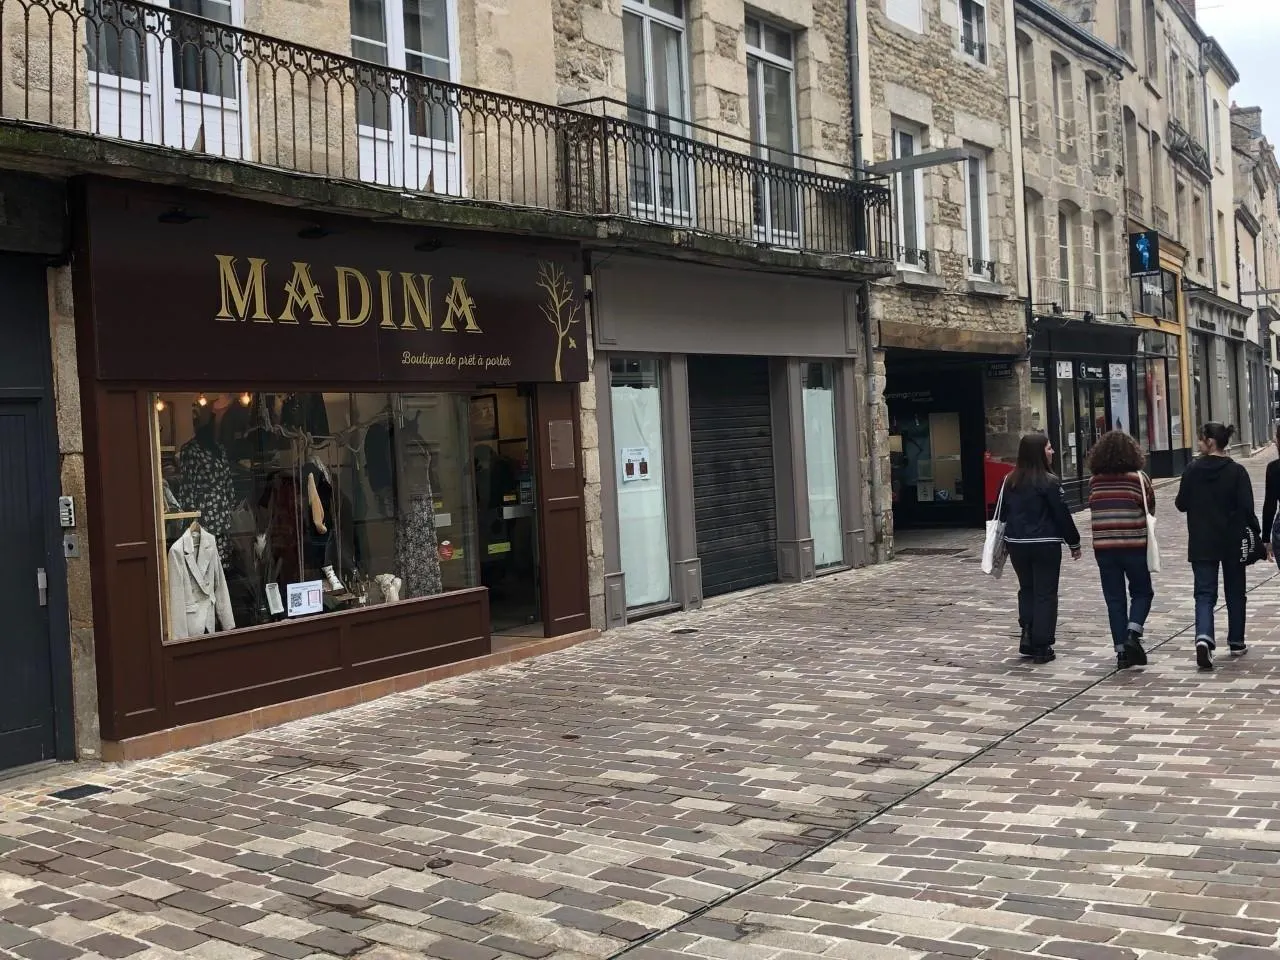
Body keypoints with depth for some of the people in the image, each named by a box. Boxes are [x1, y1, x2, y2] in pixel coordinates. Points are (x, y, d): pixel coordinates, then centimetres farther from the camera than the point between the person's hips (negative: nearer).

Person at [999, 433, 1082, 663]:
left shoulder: (1010, 481, 4)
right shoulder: (1048, 482, -13)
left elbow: (1003, 513, 10)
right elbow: (1062, 515, -10)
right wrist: (1074, 543, 0)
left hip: (1016, 544, 5)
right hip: (1045, 545, -5)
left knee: (1026, 590, 18)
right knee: (1045, 593, 3)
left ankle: (1028, 638, 11)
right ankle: (1041, 646, 5)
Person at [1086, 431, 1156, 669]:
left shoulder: (1094, 481, 2)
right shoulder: (1138, 478, -6)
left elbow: (1093, 508, 6)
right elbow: (1151, 507, 2)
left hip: (1103, 547, 2)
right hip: (1133, 545, -2)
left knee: (1114, 598, 8)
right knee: (1142, 592, 15)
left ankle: (1122, 649, 8)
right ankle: (1132, 633, -6)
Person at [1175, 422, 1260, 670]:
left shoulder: (1192, 471, -5)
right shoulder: (1236, 471, -8)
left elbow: (1181, 505, 1)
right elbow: (1246, 507, -10)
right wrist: (1256, 532, 1)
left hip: (1201, 544, 0)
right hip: (1233, 542, 0)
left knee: (1204, 594, 1)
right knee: (1235, 592, 16)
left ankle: (1204, 638, -22)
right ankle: (1236, 642, 26)